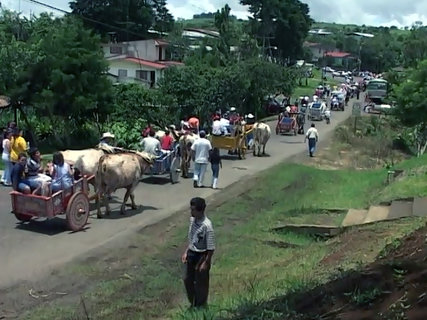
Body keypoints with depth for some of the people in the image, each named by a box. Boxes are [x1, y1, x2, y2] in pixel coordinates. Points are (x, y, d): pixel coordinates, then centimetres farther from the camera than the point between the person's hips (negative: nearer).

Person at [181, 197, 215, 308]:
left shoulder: (207, 225, -27)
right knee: (188, 280, 18)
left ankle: (200, 307, 28)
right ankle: (193, 304, 38)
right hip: (191, 254, 8)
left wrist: (206, 263, -18)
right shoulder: (192, 220, -2)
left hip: (202, 256, -8)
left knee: (200, 284, 9)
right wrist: (186, 252, 11)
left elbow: (211, 248, -21)